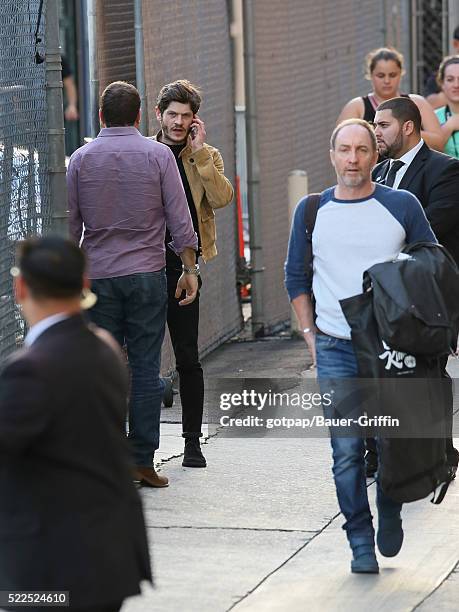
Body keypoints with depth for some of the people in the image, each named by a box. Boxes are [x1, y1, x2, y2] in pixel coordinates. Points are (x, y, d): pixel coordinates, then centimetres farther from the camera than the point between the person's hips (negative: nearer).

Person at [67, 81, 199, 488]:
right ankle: (143, 461, 1)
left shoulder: (82, 159, 2)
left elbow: (70, 224, 4)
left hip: (97, 276, 1)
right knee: (146, 367, 2)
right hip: (146, 274, -1)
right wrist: (190, 269, 5)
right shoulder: (158, 155, -1)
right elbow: (179, 219, -2)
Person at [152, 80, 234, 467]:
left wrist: (199, 151, -11)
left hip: (182, 264, 0)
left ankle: (193, 442, 9)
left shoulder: (206, 157, 8)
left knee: (188, 358, 1)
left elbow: (221, 199, -9)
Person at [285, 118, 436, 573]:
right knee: (347, 450, -3)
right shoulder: (312, 211, 4)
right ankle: (360, 541, 7)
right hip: (335, 349, 1)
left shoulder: (402, 206, 1)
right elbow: (296, 277, 14)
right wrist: (310, 335, 7)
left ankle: (390, 512, 29)